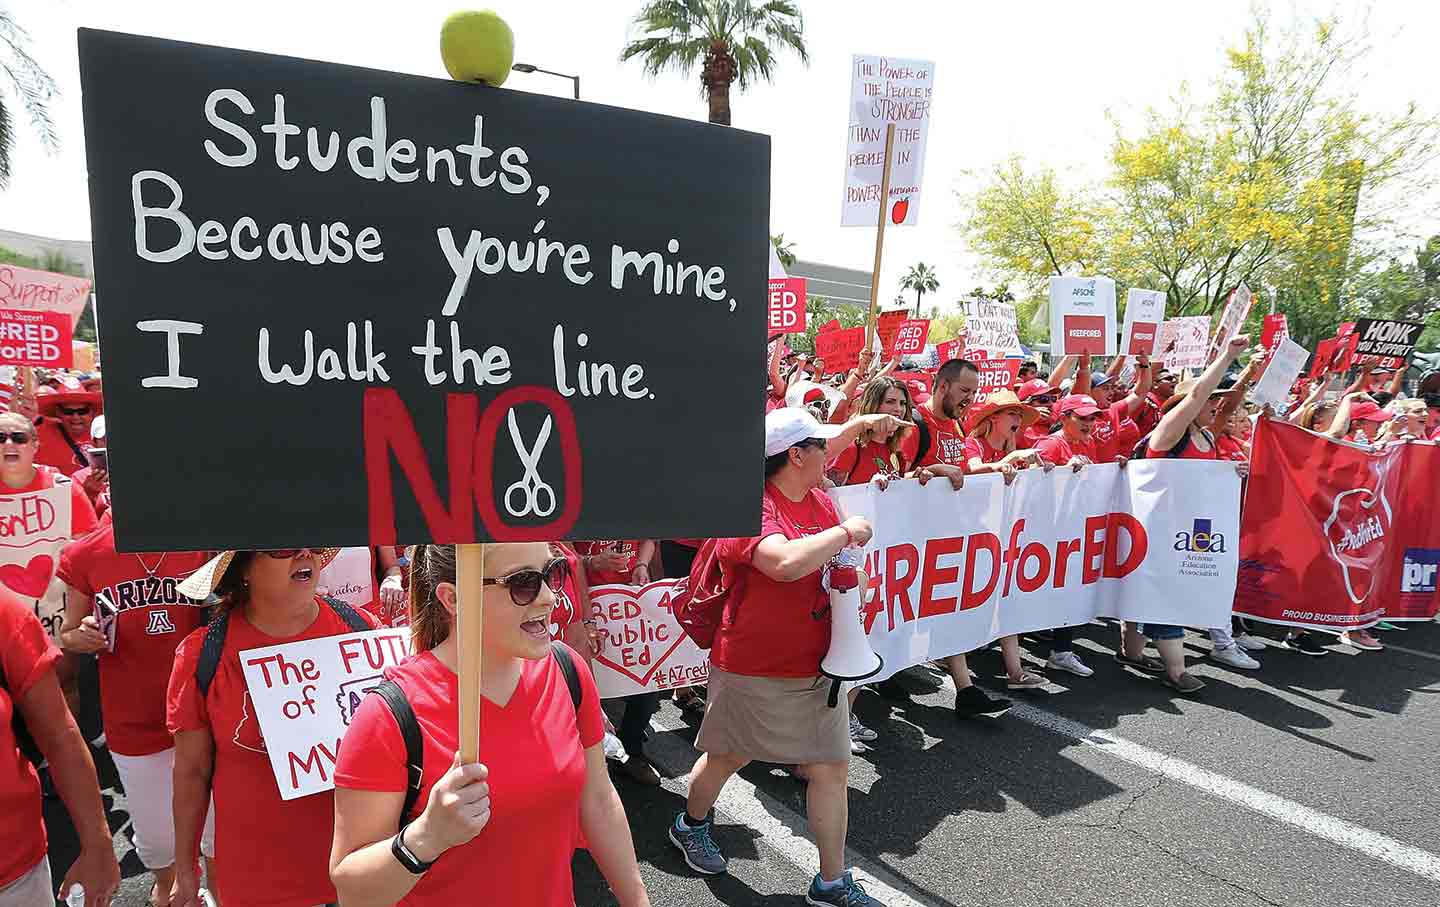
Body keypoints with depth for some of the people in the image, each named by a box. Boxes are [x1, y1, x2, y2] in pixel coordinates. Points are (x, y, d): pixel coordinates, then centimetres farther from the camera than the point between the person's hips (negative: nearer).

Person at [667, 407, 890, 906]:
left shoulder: (818, 498, 2)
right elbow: (788, 562, -42)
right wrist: (846, 532, -28)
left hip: (817, 664, 7)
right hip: (753, 667, -6)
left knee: (832, 768, 9)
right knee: (730, 756, 17)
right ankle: (691, 825, 47)